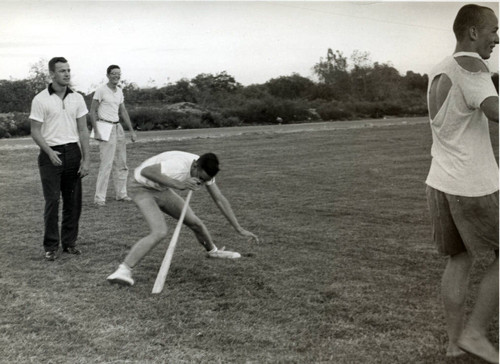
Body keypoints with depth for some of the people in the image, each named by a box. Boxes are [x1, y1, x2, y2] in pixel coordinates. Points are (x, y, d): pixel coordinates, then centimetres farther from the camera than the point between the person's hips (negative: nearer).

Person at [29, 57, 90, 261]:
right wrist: (50, 152, -17)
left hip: (73, 152, 4)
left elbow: (83, 130, 8)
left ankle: (69, 243, 17)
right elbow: (35, 132, -3)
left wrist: (86, 159, 1)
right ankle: (51, 246, 5)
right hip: (51, 154, -3)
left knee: (73, 201, 5)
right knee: (52, 201, -5)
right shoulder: (40, 100, -4)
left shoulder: (77, 98, 7)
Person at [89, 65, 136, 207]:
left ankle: (121, 193, 23)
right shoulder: (101, 90, -8)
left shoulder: (119, 91, 13)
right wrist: (96, 131, -17)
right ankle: (99, 198, -9)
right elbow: (92, 111, -9)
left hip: (118, 127, 8)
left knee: (121, 163, 11)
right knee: (106, 163, -13)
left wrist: (131, 130, 15)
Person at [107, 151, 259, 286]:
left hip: (163, 190, 7)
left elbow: (220, 200, -3)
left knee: (195, 222, 9)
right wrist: (179, 184, -46)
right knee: (159, 232, -27)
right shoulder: (179, 165, -36)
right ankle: (124, 270, -30)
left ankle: (212, 251, 40)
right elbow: (146, 171, -43)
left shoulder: (204, 170, -10)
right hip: (145, 190, -7)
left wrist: (239, 229, -4)